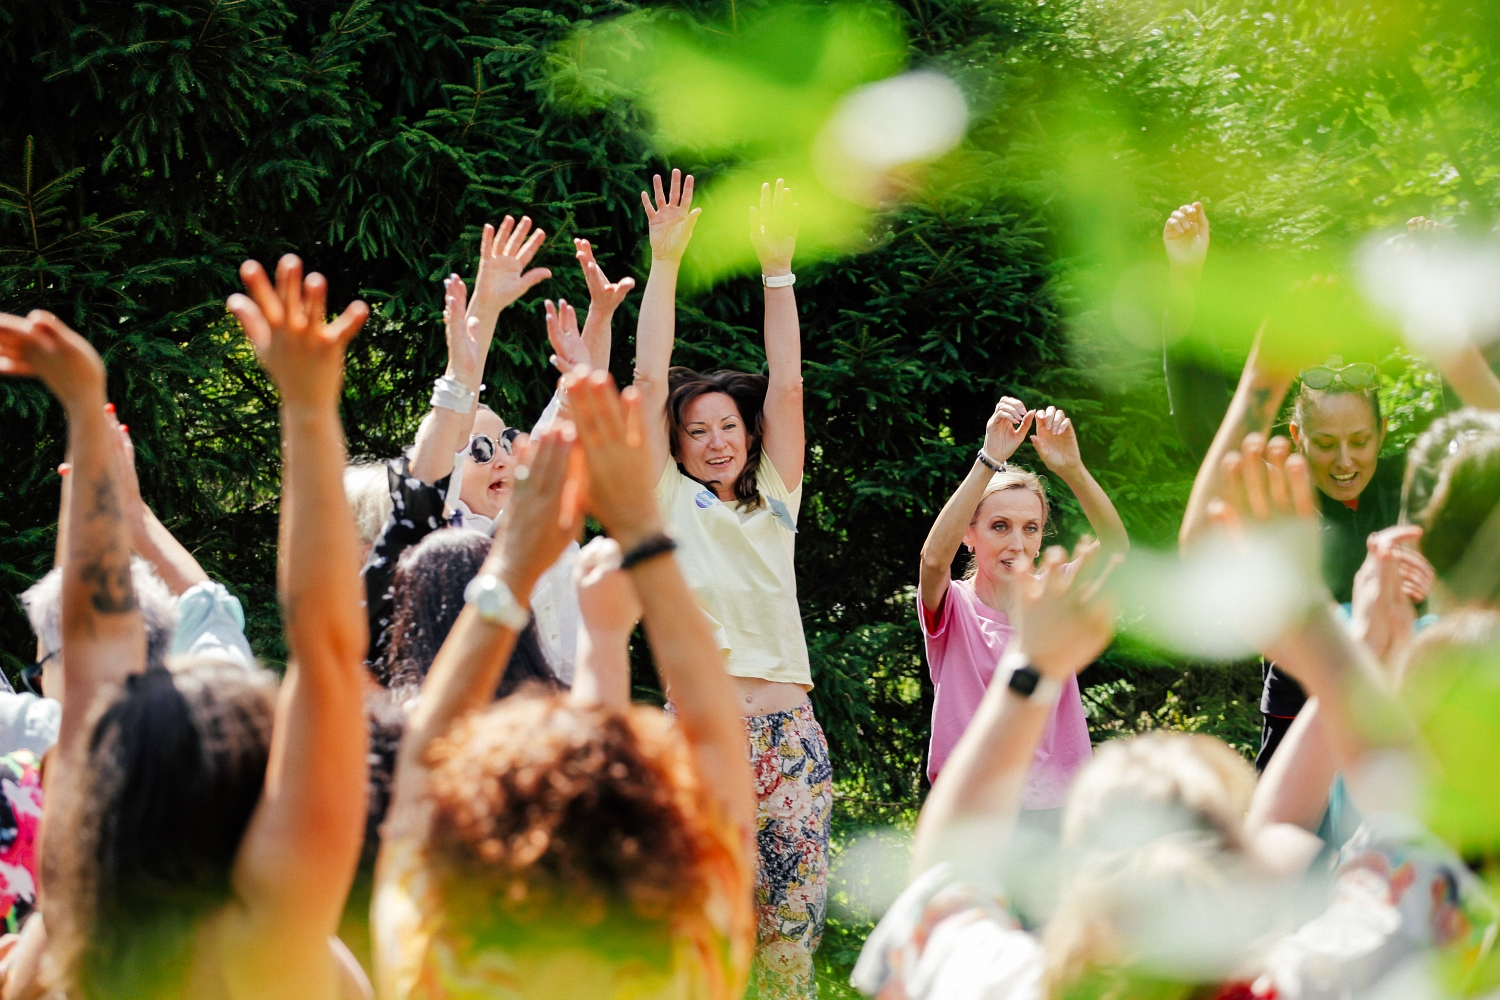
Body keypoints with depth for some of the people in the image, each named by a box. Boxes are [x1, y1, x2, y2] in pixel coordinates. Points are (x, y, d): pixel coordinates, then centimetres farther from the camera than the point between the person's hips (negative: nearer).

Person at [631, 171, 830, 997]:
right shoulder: (669, 501, 9)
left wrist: (777, 268, 3)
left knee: (793, 921, 3)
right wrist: (665, 262, -3)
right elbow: (649, 380, 2)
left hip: (789, 730, 4)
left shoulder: (773, 499, 18)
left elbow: (786, 383, 10)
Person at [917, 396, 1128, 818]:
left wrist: (1072, 469, -25)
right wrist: (989, 459, -29)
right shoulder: (955, 607, 0)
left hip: (1056, 800, 3)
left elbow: (1116, 550, -9)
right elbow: (934, 558, -22)